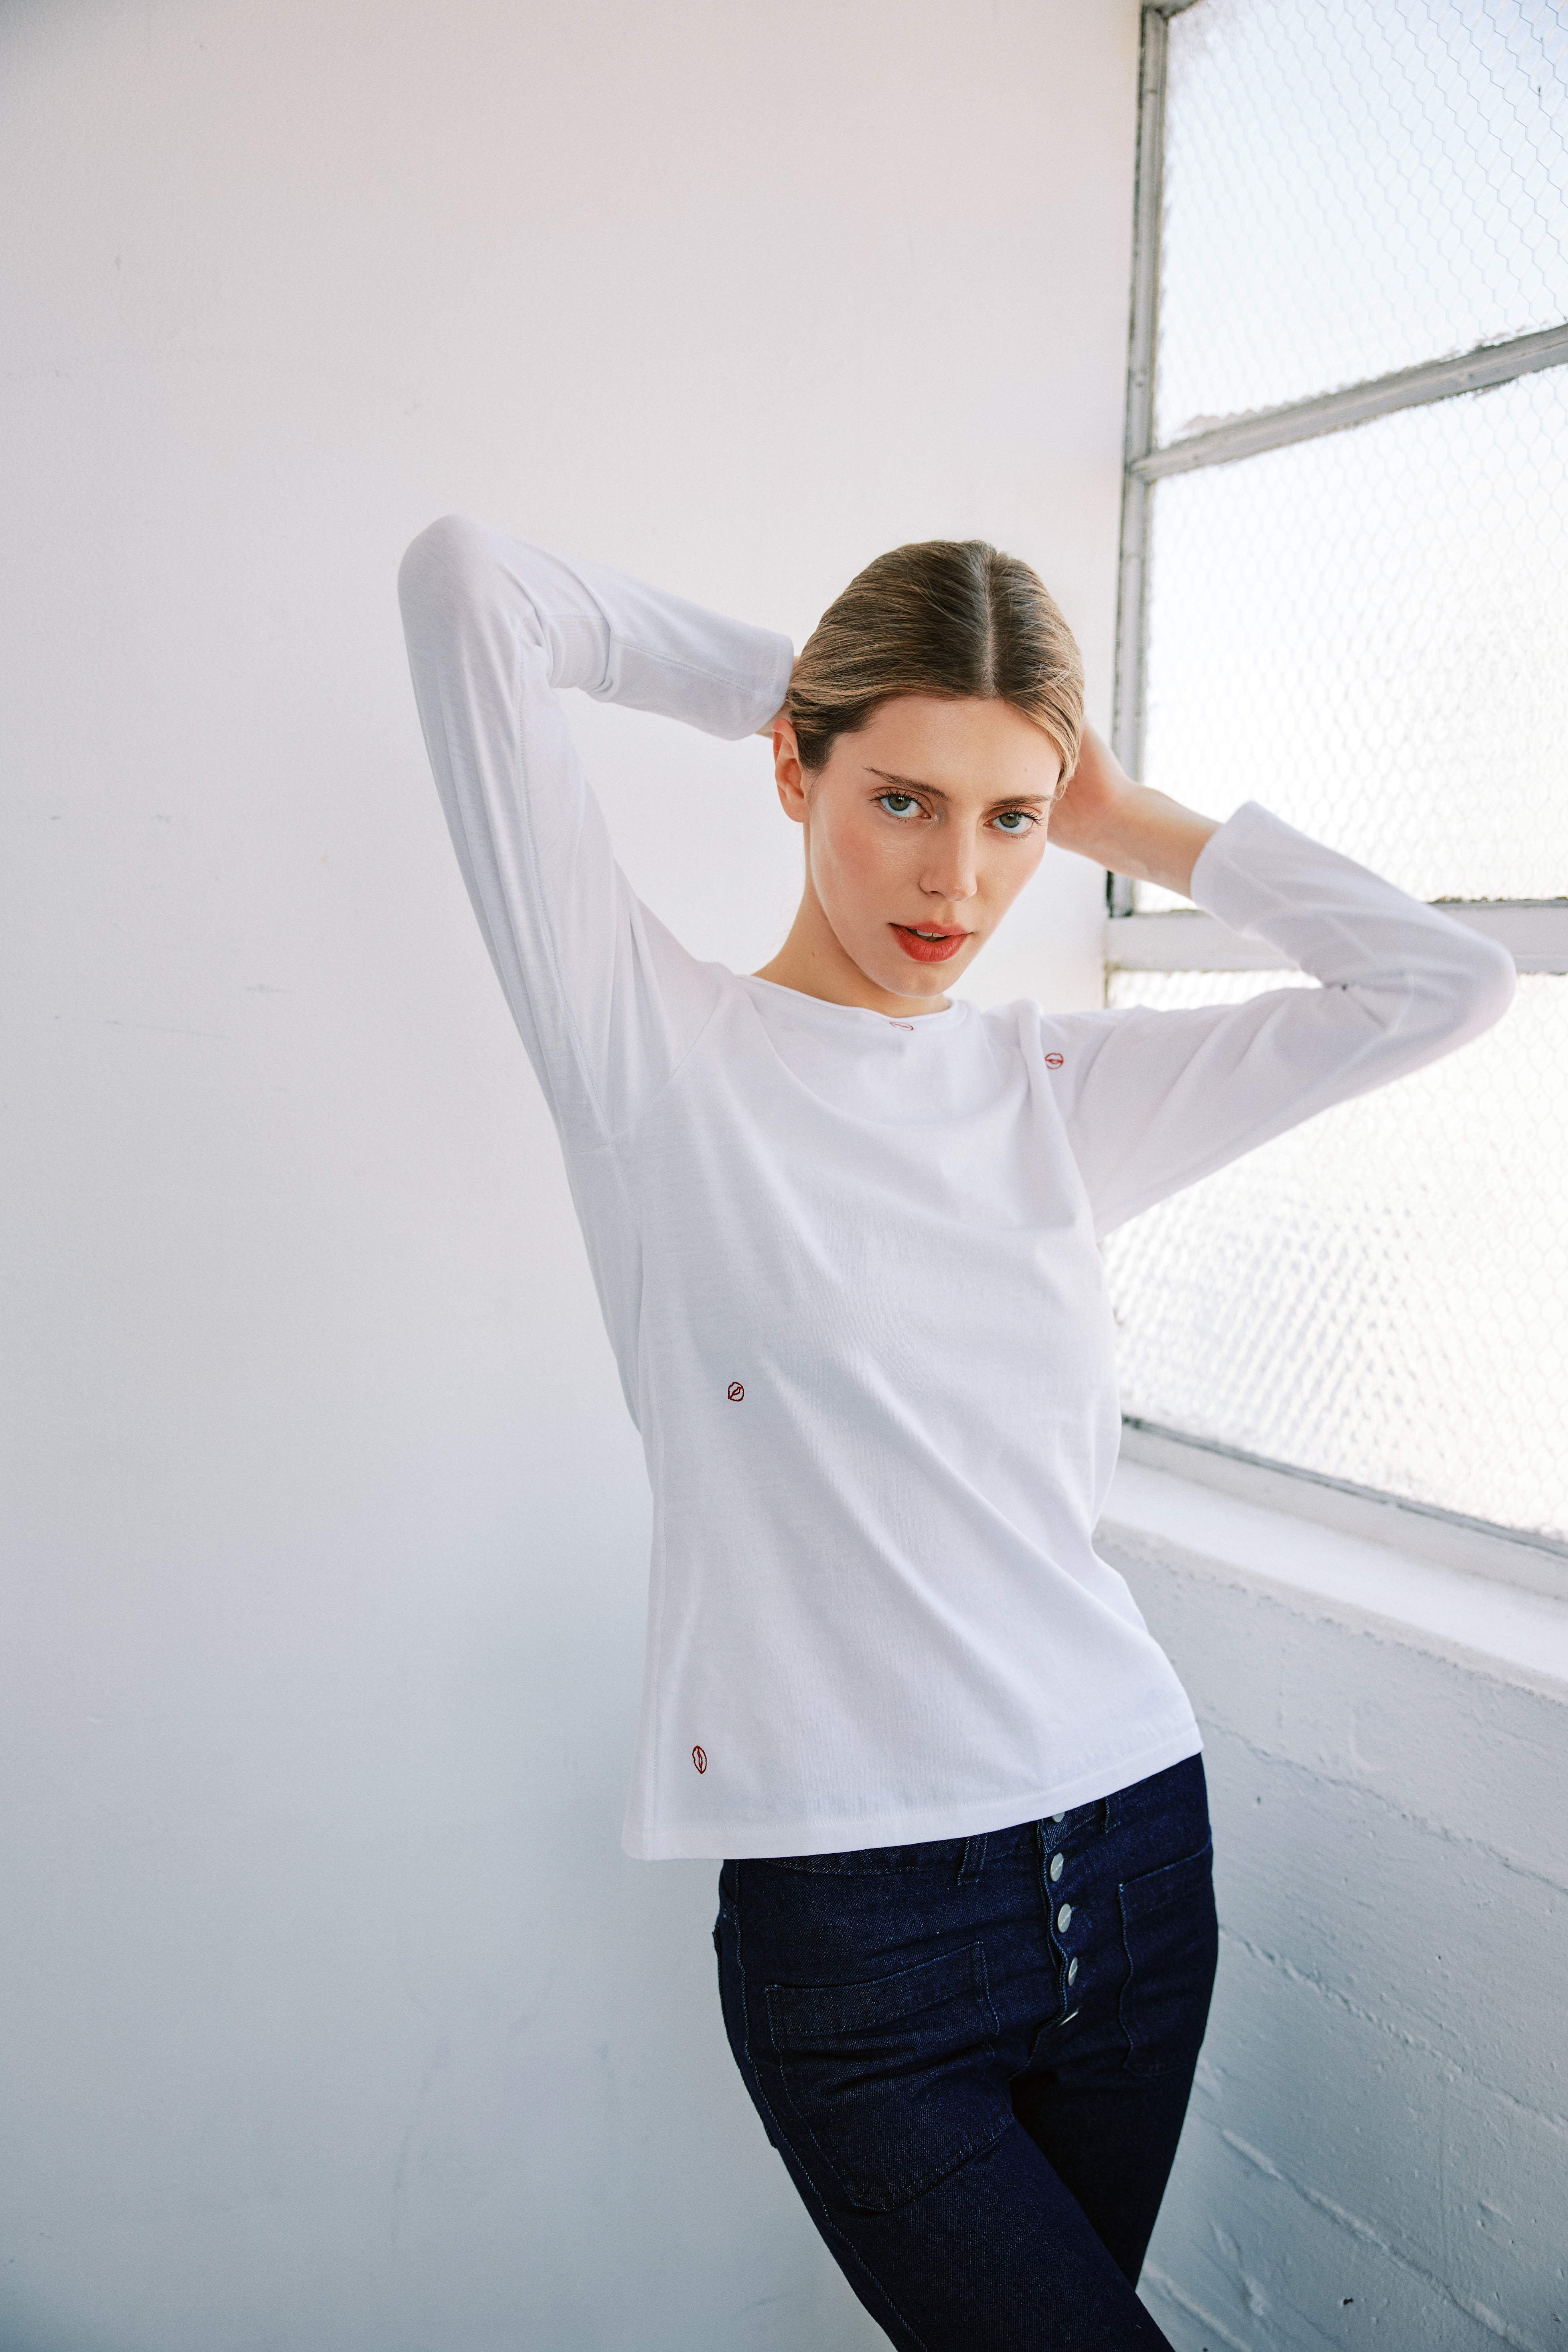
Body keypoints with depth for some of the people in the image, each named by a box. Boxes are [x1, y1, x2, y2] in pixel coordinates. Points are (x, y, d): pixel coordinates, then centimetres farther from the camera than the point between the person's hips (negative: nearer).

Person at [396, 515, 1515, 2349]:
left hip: (1134, 1841, 5)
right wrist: (768, 677, 2)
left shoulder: (1067, 1088, 5)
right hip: (854, 1914, -4)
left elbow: (1447, 981, 7)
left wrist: (1142, 826, 6)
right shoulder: (659, 1053, -7)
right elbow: (465, 580, -10)